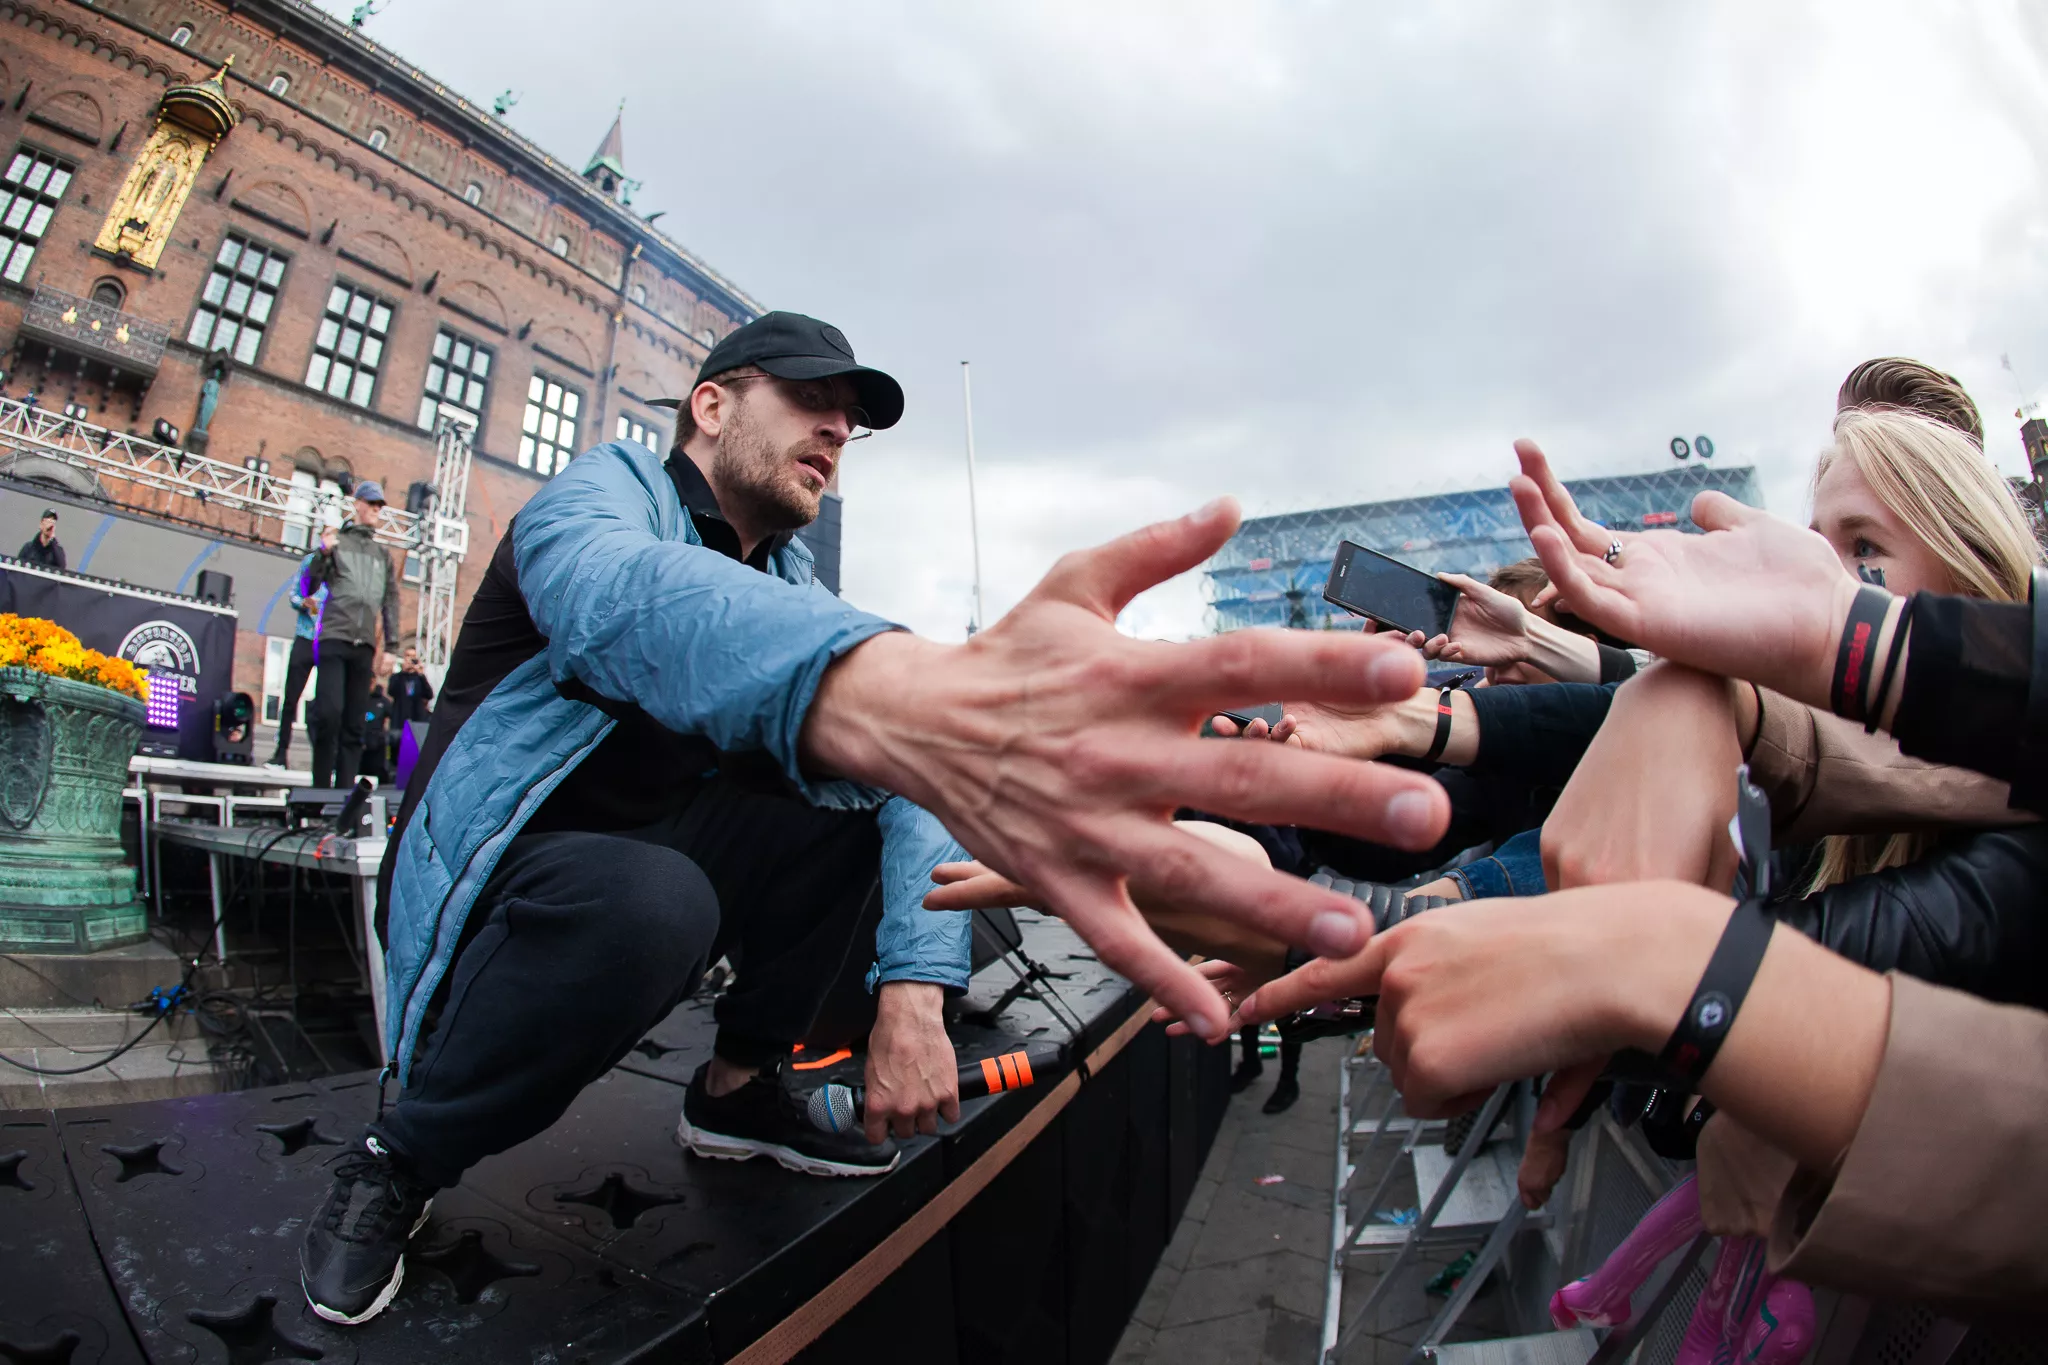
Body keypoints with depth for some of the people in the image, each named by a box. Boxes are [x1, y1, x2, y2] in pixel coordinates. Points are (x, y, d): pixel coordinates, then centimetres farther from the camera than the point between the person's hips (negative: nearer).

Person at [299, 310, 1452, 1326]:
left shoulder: (795, 585, 3)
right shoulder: (608, 488, -16)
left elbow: (912, 771, -8)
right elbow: (628, 595, -44)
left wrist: (913, 996, -25)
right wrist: (916, 704, -65)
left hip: (658, 853, 6)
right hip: (513, 873, -5)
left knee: (868, 779, -13)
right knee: (648, 901, -36)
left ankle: (740, 1085, 4)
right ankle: (399, 1160, -7)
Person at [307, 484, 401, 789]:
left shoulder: (383, 554, 21)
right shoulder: (336, 541, 10)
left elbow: (391, 601, 18)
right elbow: (310, 586, 5)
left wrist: (392, 645, 10)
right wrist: (322, 554, -12)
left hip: (365, 645, 4)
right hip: (334, 638, -4)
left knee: (354, 723, 2)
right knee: (329, 712, -13)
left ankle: (345, 789, 3)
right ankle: (321, 786, -4)